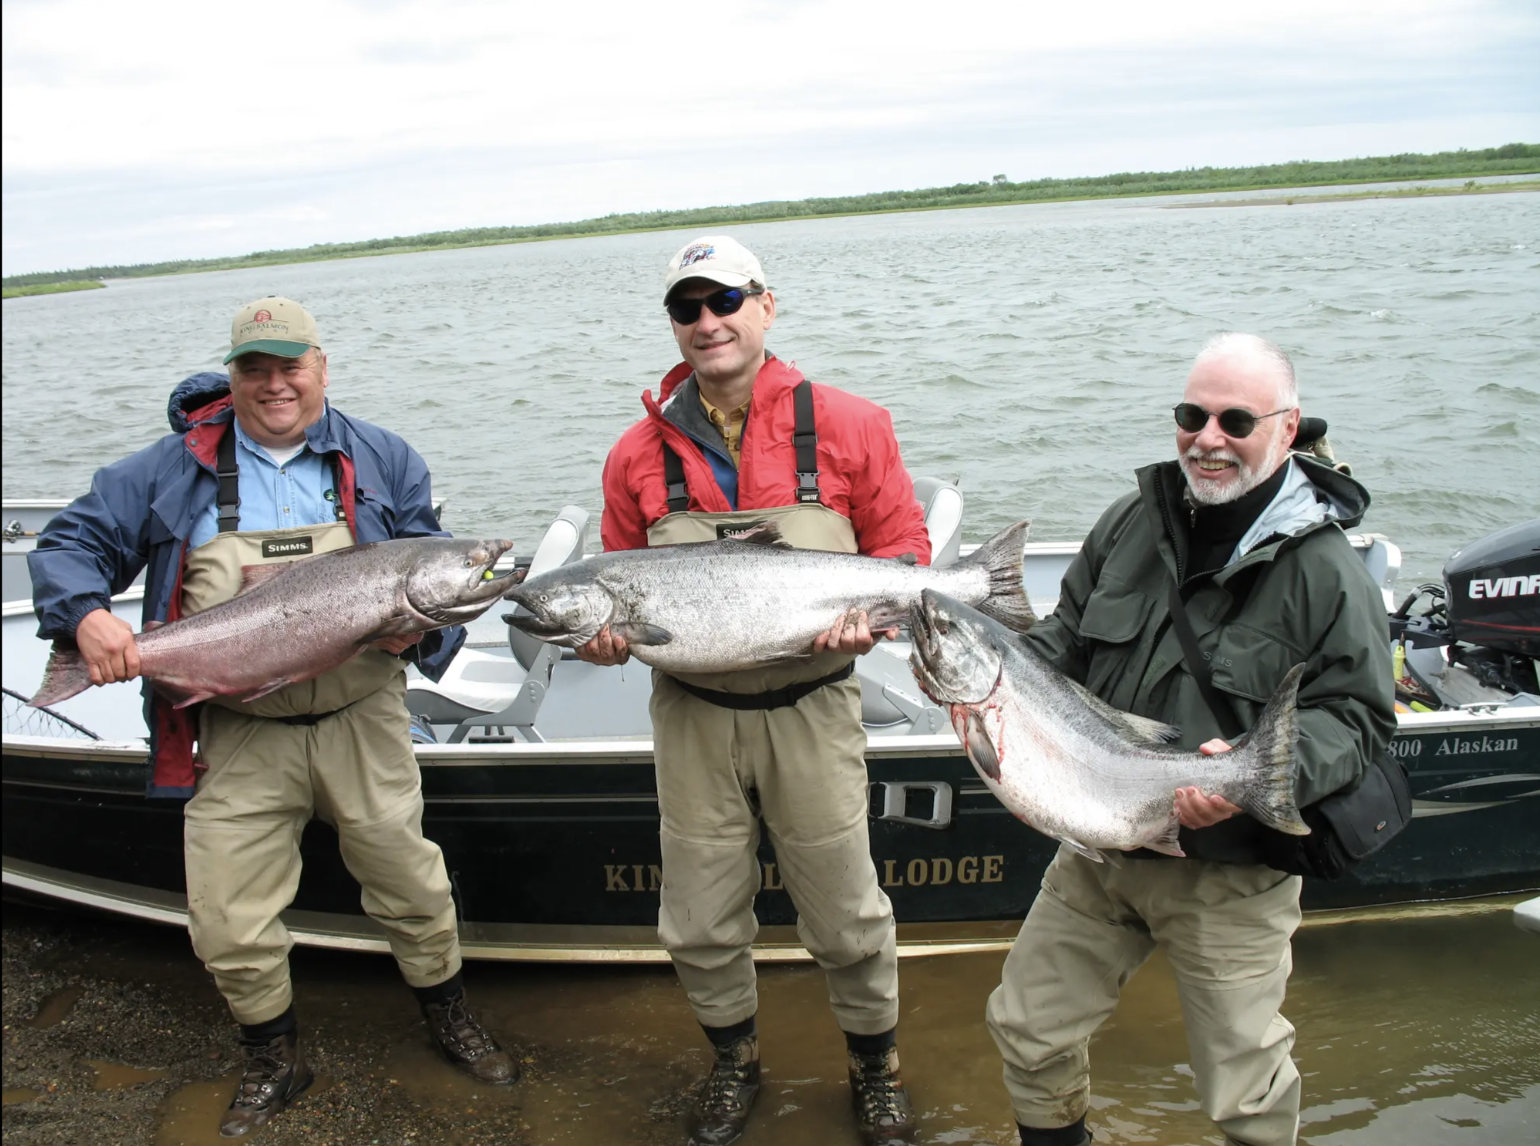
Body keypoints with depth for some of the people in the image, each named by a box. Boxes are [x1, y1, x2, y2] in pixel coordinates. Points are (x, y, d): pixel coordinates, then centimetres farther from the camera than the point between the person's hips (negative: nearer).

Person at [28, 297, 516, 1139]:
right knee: (228, 926, 4)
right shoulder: (175, 467, 4)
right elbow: (70, 544, 5)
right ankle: (272, 1062, 31)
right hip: (240, 740, 0)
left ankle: (449, 1020, 37)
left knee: (410, 886, 10)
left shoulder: (382, 462, 5)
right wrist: (85, 613, -16)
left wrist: (418, 623, -16)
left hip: (362, 723, 0)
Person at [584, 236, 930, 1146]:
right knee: (701, 922, 13)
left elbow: (903, 542, 2)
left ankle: (877, 1064, 37)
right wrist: (609, 635, -10)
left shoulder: (847, 426, -3)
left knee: (846, 916, 10)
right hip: (693, 716, 2)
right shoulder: (641, 451, 2)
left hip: (811, 710, -2)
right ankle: (734, 1060, 40)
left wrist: (869, 613, -16)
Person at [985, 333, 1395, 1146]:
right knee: (1026, 1029, 15)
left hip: (1232, 873, -4)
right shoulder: (1129, 522, 1)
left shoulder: (1324, 568, -13)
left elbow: (1355, 717, -11)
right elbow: (1065, 639, 11)